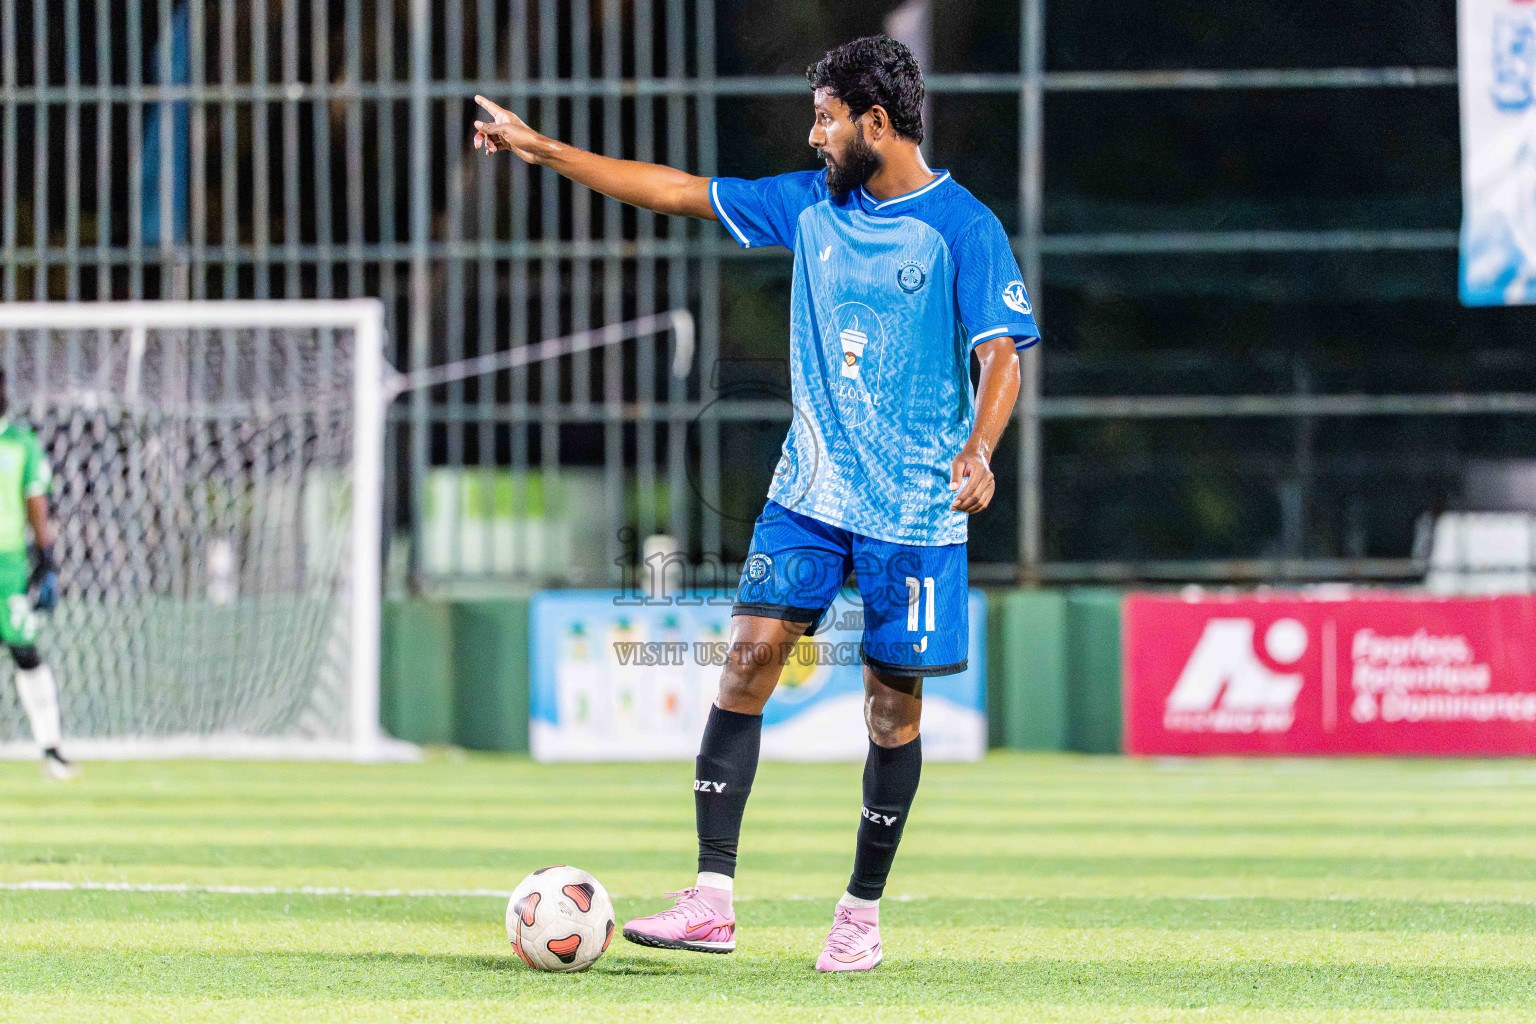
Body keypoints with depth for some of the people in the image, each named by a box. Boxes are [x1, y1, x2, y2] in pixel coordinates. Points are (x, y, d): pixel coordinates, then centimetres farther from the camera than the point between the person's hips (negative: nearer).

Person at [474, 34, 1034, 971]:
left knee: (893, 699, 1)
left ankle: (863, 913, 15)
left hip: (914, 506, -4)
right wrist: (546, 151, 14)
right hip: (810, 490, 4)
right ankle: (712, 901, -11)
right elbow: (679, 192, 14)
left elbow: (1002, 356, -11)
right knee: (749, 656, -9)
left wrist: (979, 451, -29)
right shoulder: (811, 203, 9)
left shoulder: (963, 227, -7)